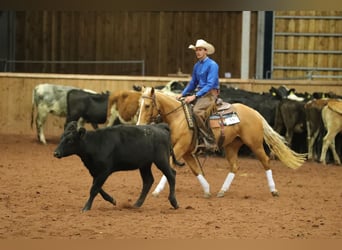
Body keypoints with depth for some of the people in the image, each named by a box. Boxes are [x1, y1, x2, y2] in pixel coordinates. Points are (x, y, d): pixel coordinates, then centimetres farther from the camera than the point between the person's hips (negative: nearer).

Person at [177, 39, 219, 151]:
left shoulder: (212, 65, -10)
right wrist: (182, 94, 10)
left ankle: (210, 142, -33)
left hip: (210, 94, -9)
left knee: (197, 110, -34)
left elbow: (210, 84, -18)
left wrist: (195, 96, -24)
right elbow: (193, 83, 24)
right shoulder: (197, 66, 15)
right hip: (199, 92, 9)